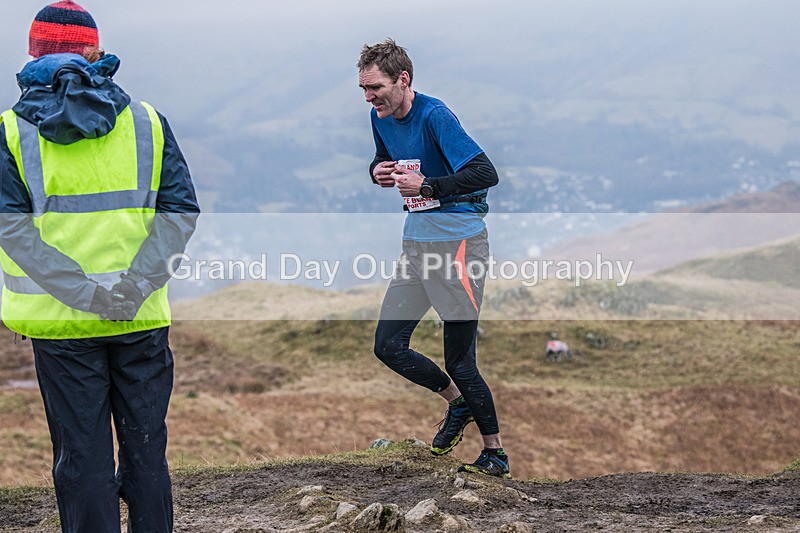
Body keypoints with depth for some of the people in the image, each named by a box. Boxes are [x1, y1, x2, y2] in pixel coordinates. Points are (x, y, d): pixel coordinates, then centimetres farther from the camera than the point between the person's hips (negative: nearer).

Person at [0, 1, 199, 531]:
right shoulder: (146, 121, 3)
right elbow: (182, 211, -3)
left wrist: (82, 291, -16)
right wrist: (135, 285, -10)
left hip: (61, 323, -2)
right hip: (143, 318, 2)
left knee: (83, 457, 4)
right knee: (146, 448, 12)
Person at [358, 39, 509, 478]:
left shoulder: (434, 116, -19)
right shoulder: (381, 118, 5)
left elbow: (486, 174, -25)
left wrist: (427, 186, -30)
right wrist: (378, 172, 2)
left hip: (458, 242, -8)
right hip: (417, 241, 8)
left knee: (460, 362, -5)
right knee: (388, 346, 4)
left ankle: (495, 455, 11)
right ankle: (458, 403, 27)